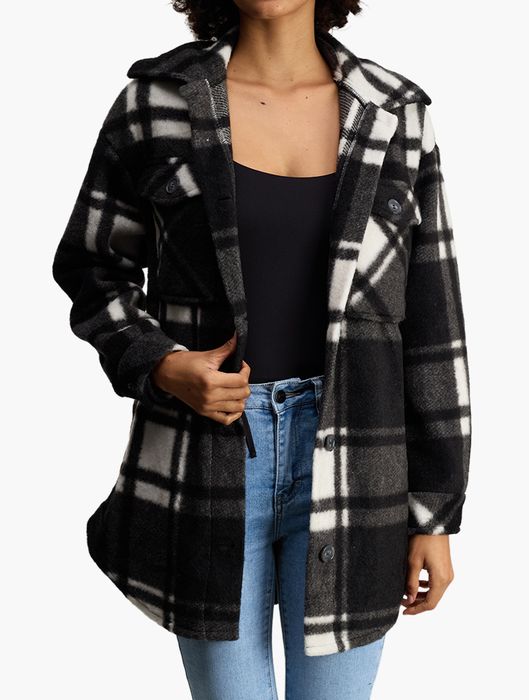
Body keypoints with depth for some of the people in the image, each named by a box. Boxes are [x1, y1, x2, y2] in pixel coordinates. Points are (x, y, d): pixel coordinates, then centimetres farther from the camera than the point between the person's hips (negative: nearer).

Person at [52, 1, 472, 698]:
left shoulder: (394, 113, 0)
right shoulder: (158, 99, -2)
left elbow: (431, 325, 2)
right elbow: (91, 267, 8)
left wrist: (436, 514, 2)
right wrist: (160, 366, -13)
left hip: (348, 463, 1)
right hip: (208, 458, 0)